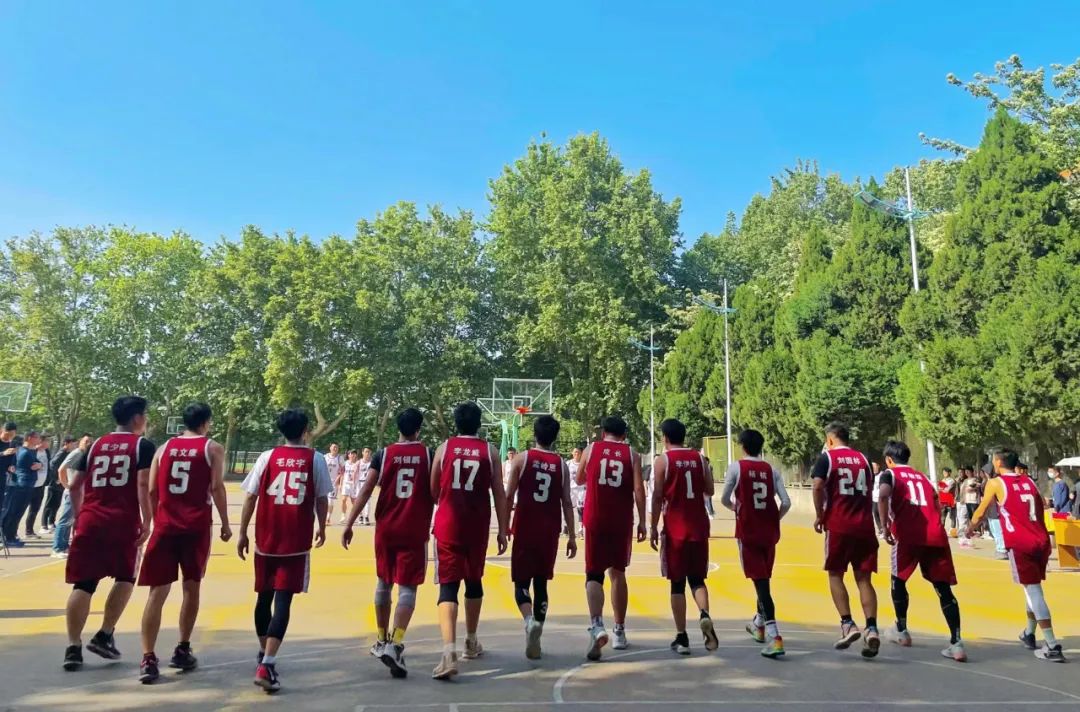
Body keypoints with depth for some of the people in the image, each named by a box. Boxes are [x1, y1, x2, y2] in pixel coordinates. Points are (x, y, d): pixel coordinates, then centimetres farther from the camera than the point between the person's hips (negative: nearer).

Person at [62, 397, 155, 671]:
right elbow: (143, 485, -12)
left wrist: (79, 517, 24)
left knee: (84, 583, 7)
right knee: (126, 578, 15)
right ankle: (104, 636, 13)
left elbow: (74, 485, 14)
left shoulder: (96, 445, 15)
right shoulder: (143, 445, -2)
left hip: (90, 521, 4)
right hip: (124, 522, -4)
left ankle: (73, 647, 4)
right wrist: (146, 522, -8)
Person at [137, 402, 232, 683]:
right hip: (197, 526, -2)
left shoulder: (164, 448, 12)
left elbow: (152, 491, 9)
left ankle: (148, 659, -5)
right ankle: (183, 651, 19)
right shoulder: (213, 448, 1)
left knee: (158, 591, 3)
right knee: (192, 587, 12)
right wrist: (225, 524, 0)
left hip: (165, 525, 3)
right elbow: (217, 487, -7)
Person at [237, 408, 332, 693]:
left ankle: (264, 654, 36)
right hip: (296, 542, -3)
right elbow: (322, 499, 0)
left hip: (265, 540, 3)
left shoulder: (267, 457, 2)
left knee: (264, 597, 19)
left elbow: (250, 497, 1)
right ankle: (267, 665, -13)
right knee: (283, 601, -2)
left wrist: (242, 533, 9)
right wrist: (322, 528, 16)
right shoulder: (315, 459, -2)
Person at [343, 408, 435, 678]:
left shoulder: (383, 454, 1)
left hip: (386, 529, 3)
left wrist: (349, 524, -2)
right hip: (415, 531, -2)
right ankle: (395, 645, -15)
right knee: (407, 588, 0)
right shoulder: (429, 454, -3)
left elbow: (365, 491, -5)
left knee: (384, 583, 19)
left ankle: (382, 641, 31)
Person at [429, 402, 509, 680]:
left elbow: (433, 491, 9)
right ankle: (471, 641, 35)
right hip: (478, 526, 1)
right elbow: (499, 494, -1)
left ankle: (449, 649, -22)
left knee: (448, 585, -3)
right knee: (474, 581, 20)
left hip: (448, 524, -1)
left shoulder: (444, 448, 2)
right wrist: (502, 530, 4)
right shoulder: (490, 451, 2)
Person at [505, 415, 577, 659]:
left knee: (521, 582, 8)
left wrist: (505, 527, 5)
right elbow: (567, 503, 1)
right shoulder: (561, 464, 2)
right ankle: (535, 641, 15)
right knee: (541, 583, 13)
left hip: (525, 529, -2)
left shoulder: (521, 458, -3)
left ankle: (530, 620, -20)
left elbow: (509, 496, -4)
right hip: (550, 531, 2)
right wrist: (572, 536, 7)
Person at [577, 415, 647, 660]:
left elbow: (579, 480, 19)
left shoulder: (590, 449, 5)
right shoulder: (632, 454, 4)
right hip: (622, 521, 1)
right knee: (618, 573, 16)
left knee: (594, 574, 2)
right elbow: (638, 489, -5)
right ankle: (620, 632, 24)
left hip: (595, 520, -1)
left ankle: (597, 626, -22)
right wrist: (642, 522, -2)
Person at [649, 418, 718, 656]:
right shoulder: (699, 458, 6)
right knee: (697, 578, 14)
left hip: (675, 527, -3)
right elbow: (709, 491, 8)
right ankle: (704, 615, -12)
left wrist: (653, 528, -4)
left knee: (677, 582, 5)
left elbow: (658, 496, -9)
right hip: (699, 526, 3)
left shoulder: (663, 459, -5)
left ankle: (681, 638, 7)